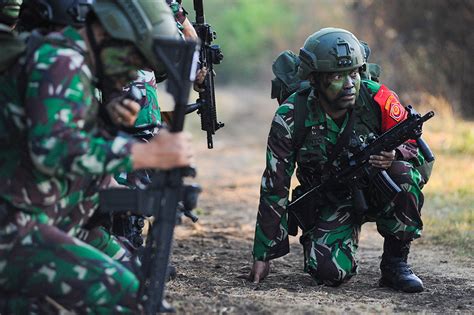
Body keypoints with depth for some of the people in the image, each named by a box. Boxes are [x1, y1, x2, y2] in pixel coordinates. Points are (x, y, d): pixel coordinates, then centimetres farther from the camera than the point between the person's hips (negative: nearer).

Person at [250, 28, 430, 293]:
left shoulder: (378, 99, -18)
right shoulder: (290, 118, -18)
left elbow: (415, 149, -6)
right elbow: (274, 189, -13)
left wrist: (394, 156, -33)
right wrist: (263, 255, -13)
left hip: (376, 190, 1)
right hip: (330, 204, -1)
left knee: (403, 175, -33)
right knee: (330, 270, -26)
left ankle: (395, 262, -11)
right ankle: (348, 236, 13)